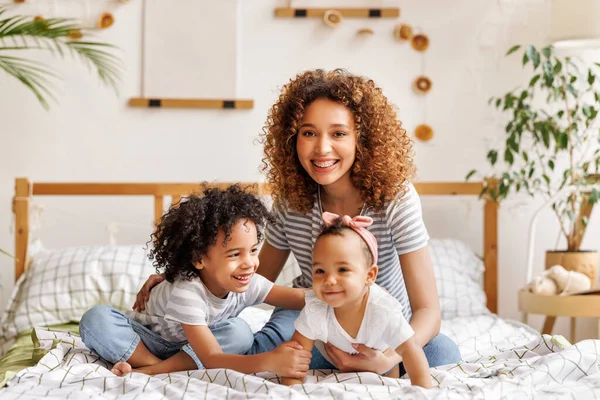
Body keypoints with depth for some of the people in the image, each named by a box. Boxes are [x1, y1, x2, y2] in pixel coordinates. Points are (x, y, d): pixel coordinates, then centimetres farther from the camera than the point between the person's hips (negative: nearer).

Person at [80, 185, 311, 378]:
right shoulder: (186, 292, -35)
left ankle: (152, 370, -30)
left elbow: (304, 298, -22)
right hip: (148, 339, -5)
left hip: (191, 343, 5)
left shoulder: (249, 285, -18)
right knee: (96, 320, -31)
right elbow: (211, 359, -42)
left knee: (241, 334, -27)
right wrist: (268, 362, -58)